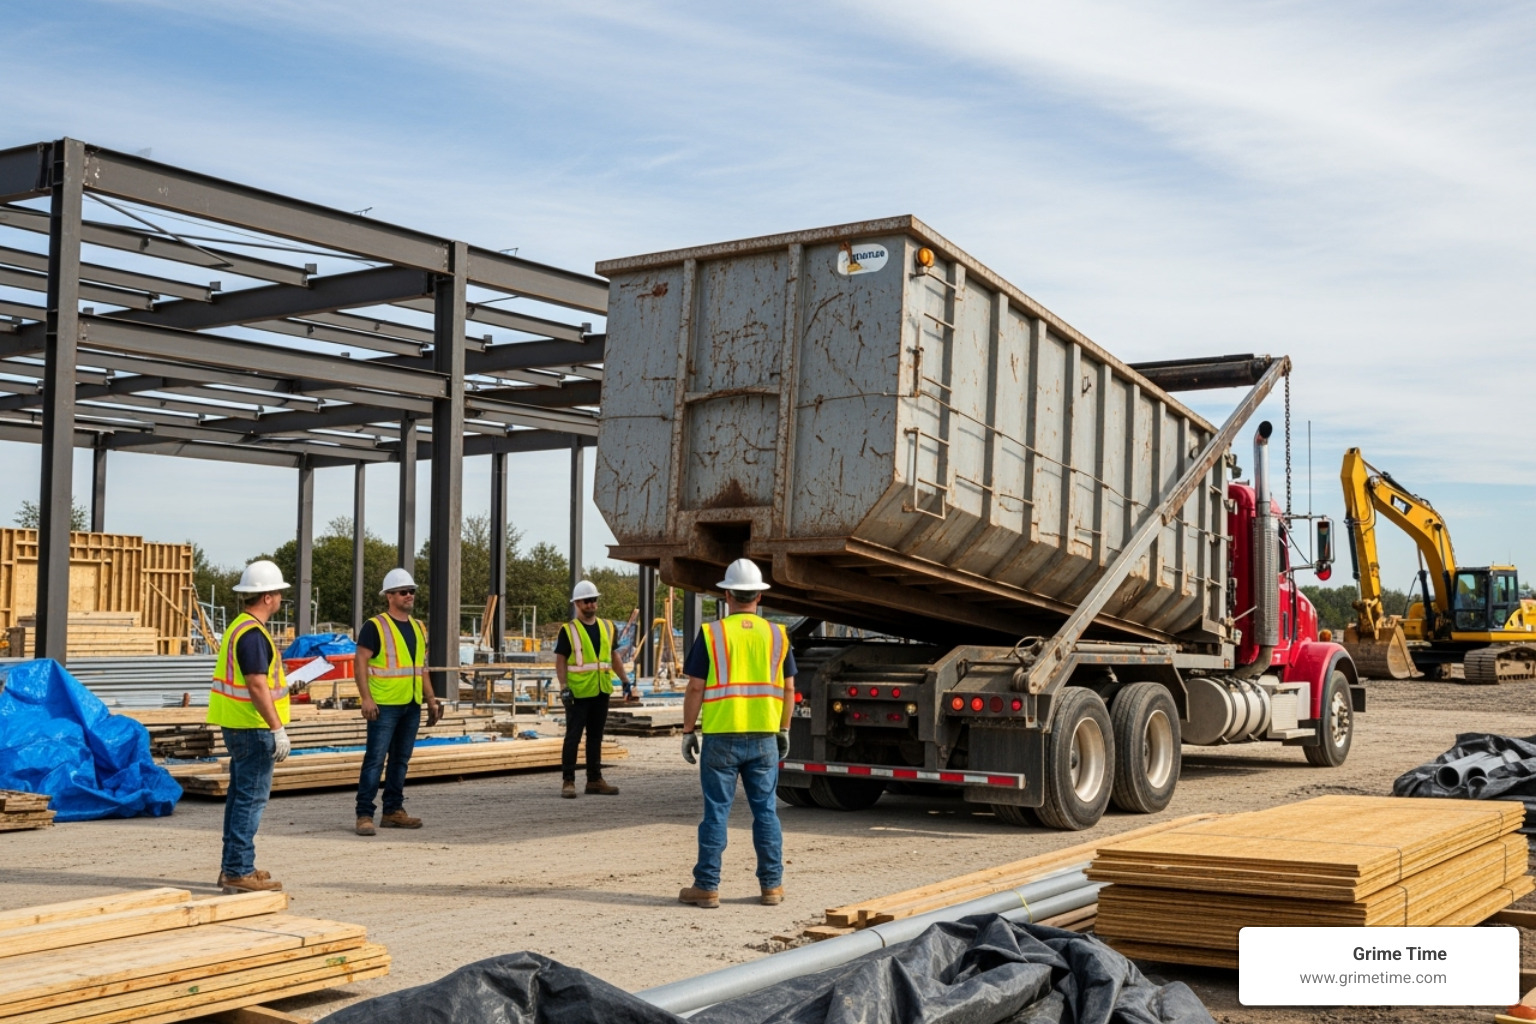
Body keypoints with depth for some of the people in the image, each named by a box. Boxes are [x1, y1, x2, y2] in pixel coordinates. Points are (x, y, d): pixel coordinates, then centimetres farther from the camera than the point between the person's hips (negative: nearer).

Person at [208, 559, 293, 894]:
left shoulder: (240, 627, 15)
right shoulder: (252, 633, -18)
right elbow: (257, 686, -23)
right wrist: (277, 729, -22)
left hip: (238, 726, 11)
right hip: (252, 728, -11)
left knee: (241, 796, 15)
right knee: (251, 798, -7)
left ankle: (232, 867, 21)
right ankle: (239, 872, -4)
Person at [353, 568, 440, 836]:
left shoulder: (418, 628, 15)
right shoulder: (375, 626, -6)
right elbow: (360, 662, -11)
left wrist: (431, 699, 16)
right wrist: (366, 698, -19)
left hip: (412, 705, 7)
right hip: (384, 705, -7)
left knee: (401, 760, 11)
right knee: (375, 759, -7)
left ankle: (393, 811, 19)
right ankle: (364, 815, -3)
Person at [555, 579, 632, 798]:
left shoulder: (607, 627, 11)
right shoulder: (568, 630, -5)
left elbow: (613, 655, 18)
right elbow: (560, 660, -7)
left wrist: (624, 680, 12)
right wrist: (564, 687, -16)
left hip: (601, 692, 5)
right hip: (578, 692, -5)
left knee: (596, 737, 12)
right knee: (573, 737, -3)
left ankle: (594, 780, 18)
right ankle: (568, 781, 1)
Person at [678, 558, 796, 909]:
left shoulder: (711, 633, -5)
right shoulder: (777, 635, 5)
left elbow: (695, 688, -6)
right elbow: (788, 688, 7)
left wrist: (688, 731, 3)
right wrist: (784, 730, 17)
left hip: (721, 737, -2)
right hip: (764, 737, 3)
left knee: (716, 812, 3)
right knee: (765, 811, 9)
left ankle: (707, 886, 7)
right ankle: (772, 885, 13)